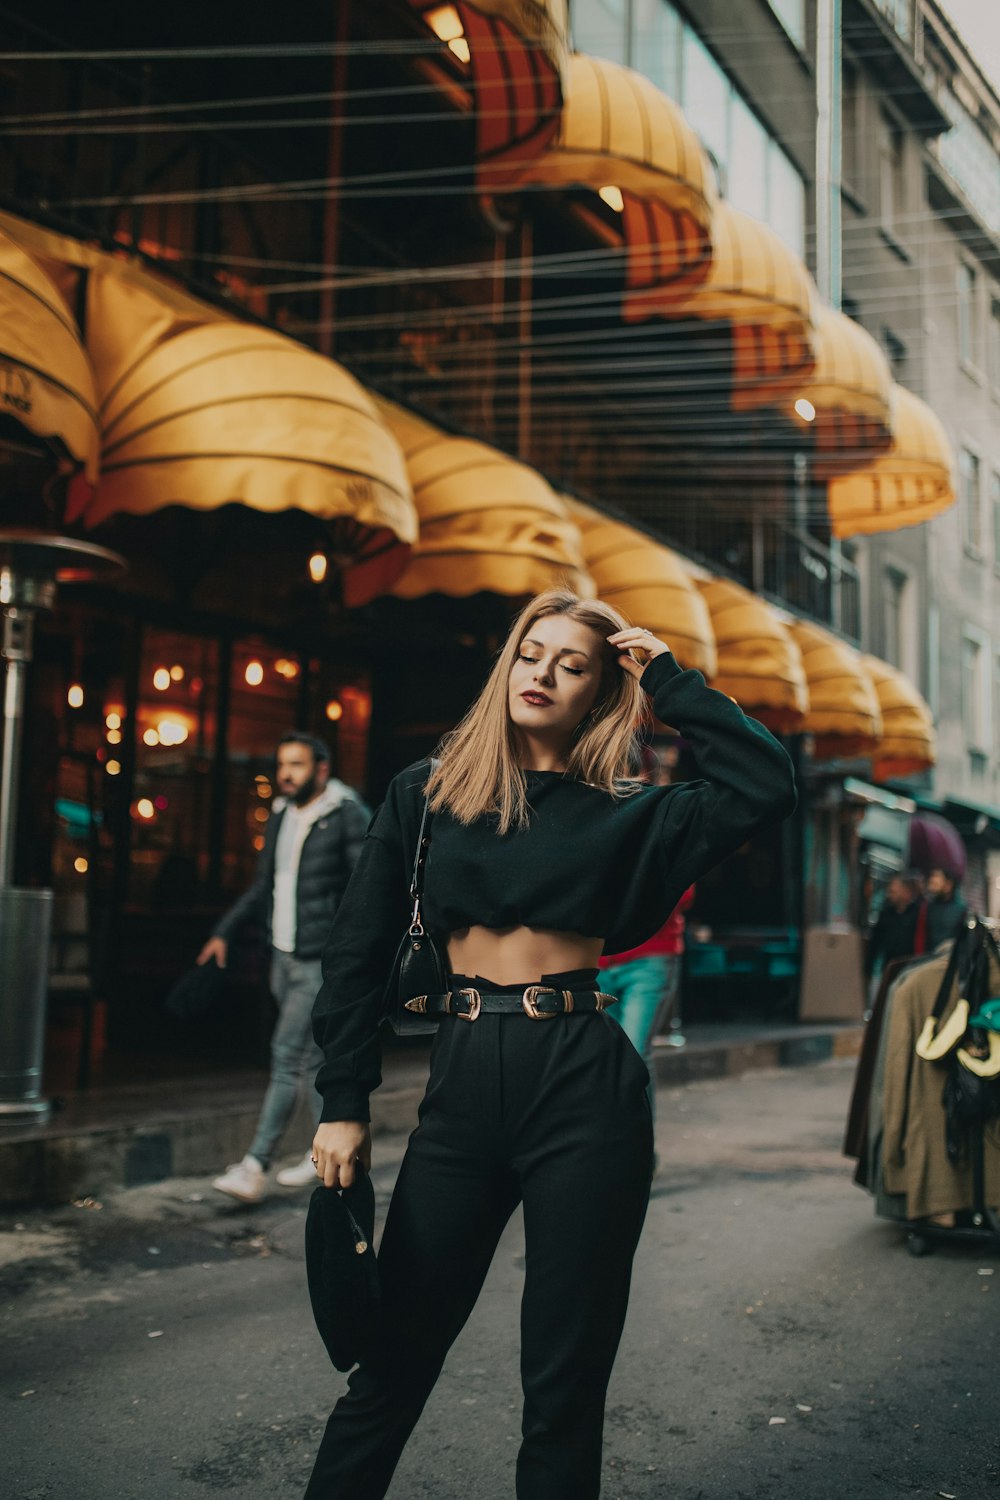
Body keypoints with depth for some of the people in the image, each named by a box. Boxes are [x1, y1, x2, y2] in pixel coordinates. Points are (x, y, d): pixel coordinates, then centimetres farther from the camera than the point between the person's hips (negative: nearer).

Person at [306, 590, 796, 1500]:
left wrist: (668, 679, -1)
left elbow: (767, 786, -7)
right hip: (462, 1085, 1)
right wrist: (344, 1102, 2)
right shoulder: (427, 794, 8)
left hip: (585, 1088, -1)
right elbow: (359, 949, 7)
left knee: (565, 1382, 8)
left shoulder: (627, 815, 6)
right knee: (393, 1362, 8)